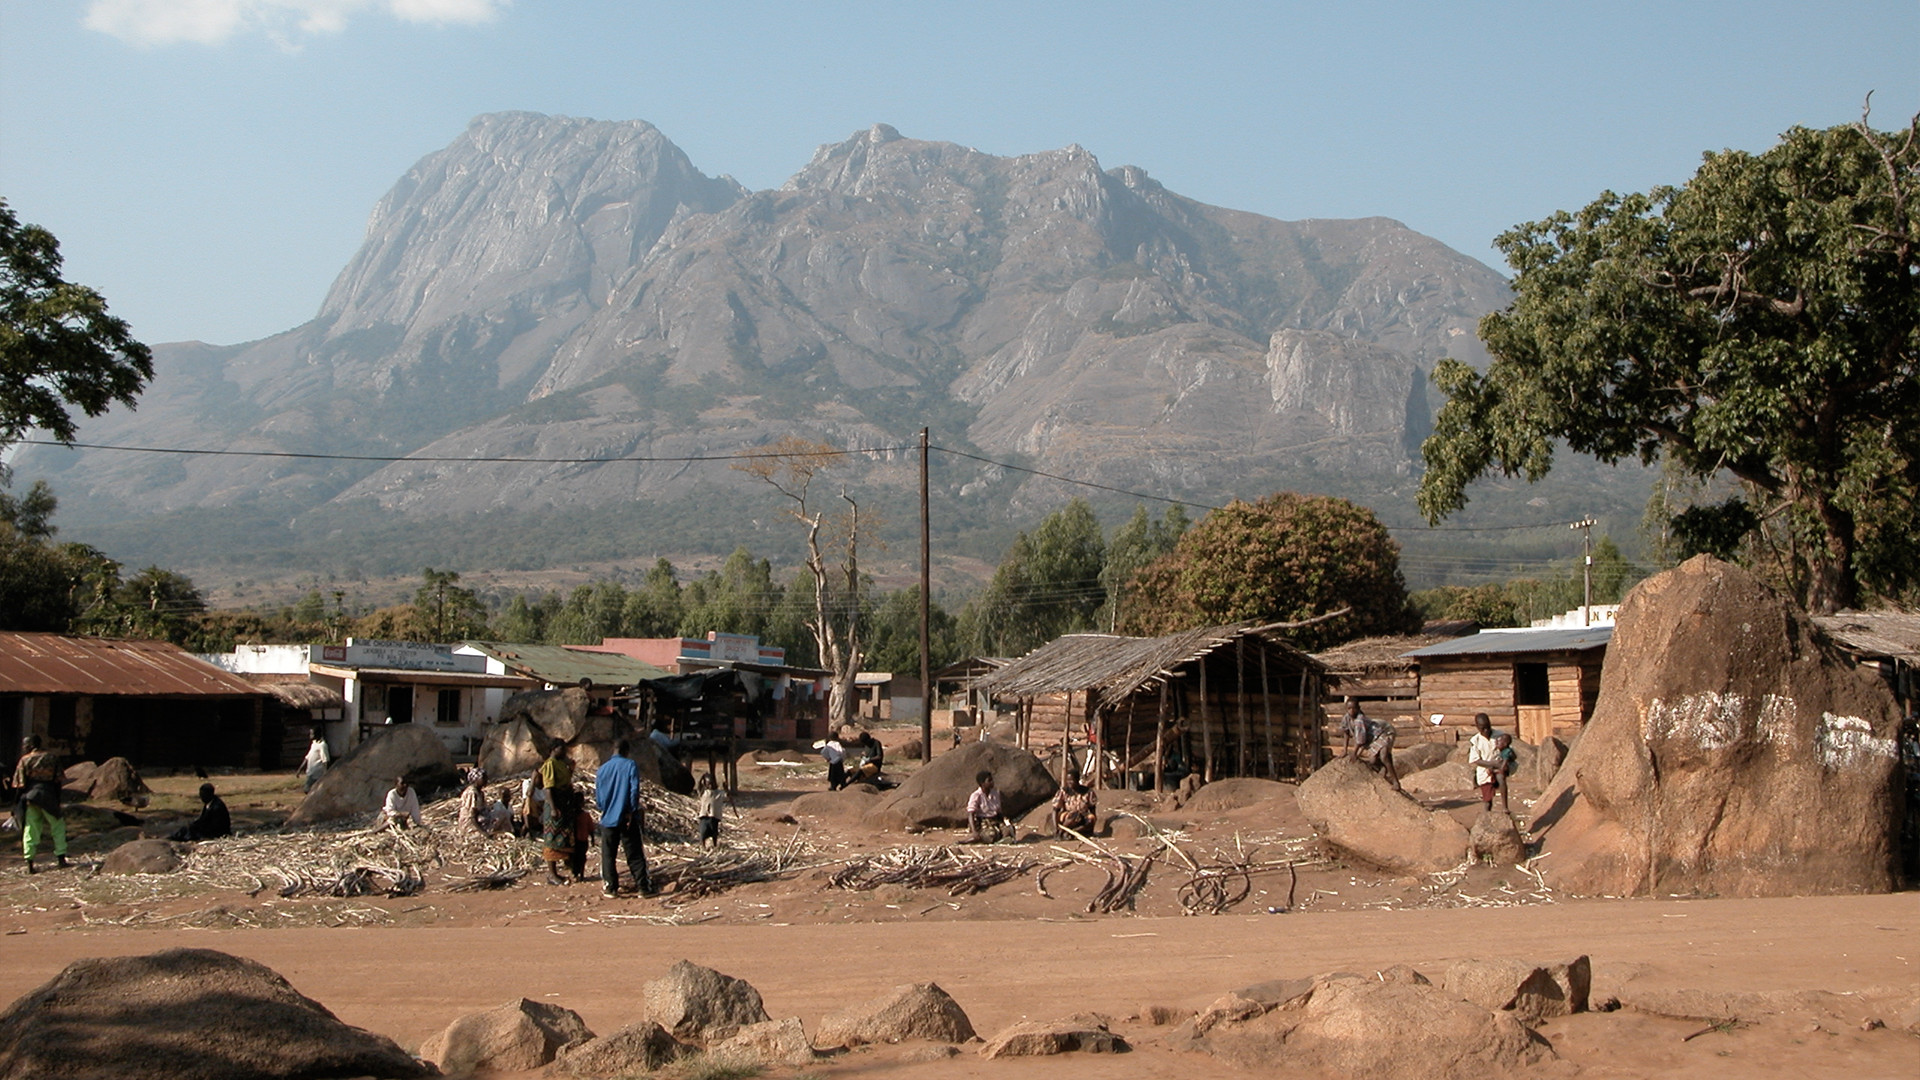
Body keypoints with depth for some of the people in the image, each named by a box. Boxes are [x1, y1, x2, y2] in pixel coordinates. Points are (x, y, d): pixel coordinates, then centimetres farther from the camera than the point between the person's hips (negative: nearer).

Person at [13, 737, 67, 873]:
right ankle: (61, 857, 6)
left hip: (29, 797, 0)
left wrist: (18, 805, 5)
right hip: (48, 798, 0)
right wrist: (57, 802, 13)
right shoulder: (52, 759, 7)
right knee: (58, 826, 12)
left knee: (29, 830, 5)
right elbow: (58, 782, 6)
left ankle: (30, 864, 1)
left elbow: (19, 784, -1)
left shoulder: (24, 760, 1)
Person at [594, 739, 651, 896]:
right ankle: (643, 887, 0)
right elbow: (634, 790, -12)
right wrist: (631, 811, -8)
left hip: (608, 818, 3)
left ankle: (610, 887, 7)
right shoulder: (630, 765, -4)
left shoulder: (602, 769, 7)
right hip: (627, 818, -2)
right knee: (635, 854, 1)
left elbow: (598, 794, 10)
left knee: (608, 855, 10)